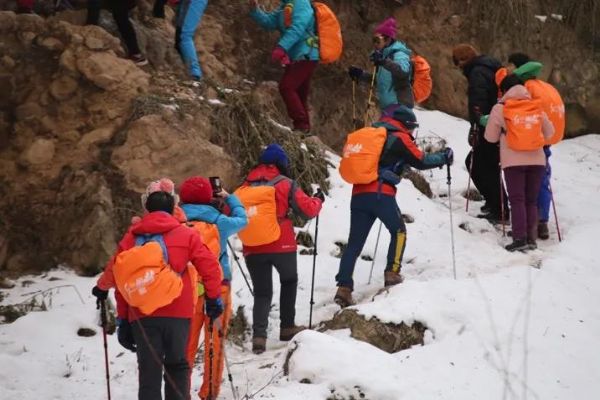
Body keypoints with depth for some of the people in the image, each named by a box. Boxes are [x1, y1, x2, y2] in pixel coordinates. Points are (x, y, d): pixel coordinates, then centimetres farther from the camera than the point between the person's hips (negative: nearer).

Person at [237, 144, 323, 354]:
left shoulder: (246, 186, 6)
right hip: (282, 246, -2)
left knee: (262, 293, 9)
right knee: (289, 281, 24)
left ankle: (259, 335, -10)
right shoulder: (286, 184, -4)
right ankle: (287, 327, 23)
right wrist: (318, 200, 16)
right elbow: (307, 210, -4)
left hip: (253, 249, 2)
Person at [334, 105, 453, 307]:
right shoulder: (399, 137, 3)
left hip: (358, 194, 6)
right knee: (398, 232, 16)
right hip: (380, 194, -6)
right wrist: (444, 158, 18)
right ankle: (392, 273, 7)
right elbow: (420, 161, 5)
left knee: (354, 243, 4)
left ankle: (344, 287, -5)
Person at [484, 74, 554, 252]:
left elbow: (491, 137, 4)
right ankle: (531, 238, 6)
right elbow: (549, 132, 13)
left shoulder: (500, 109, -2)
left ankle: (520, 238, -9)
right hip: (536, 160, 3)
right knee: (531, 200, 10)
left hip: (513, 161, -3)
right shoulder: (537, 107, 7)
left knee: (517, 200, -1)